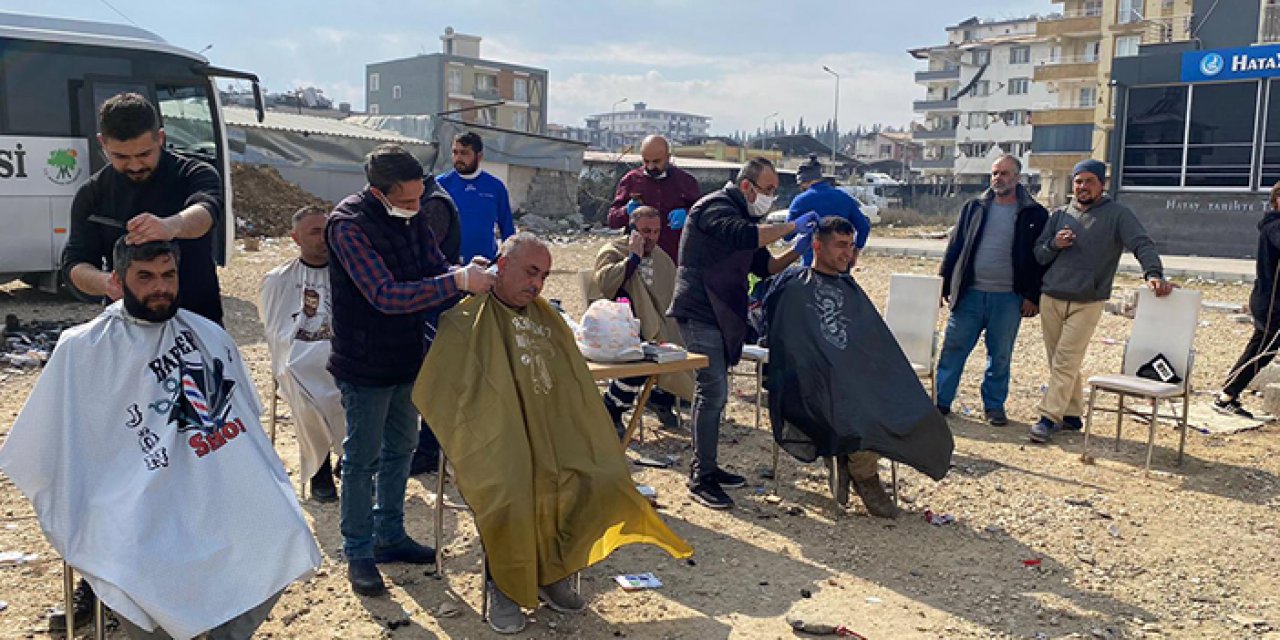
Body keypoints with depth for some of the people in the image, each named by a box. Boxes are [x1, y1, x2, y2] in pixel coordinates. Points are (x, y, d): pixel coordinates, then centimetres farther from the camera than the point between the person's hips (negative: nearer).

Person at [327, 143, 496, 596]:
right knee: (362, 458, 5)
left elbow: (437, 269, 6)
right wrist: (458, 281, -35)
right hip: (366, 366, -7)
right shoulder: (349, 225, -23)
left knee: (400, 448, 18)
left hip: (408, 356, 8)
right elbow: (386, 295, -30)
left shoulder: (412, 216, 0)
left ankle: (390, 536, 35)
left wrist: (470, 276, -17)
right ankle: (358, 553, 20)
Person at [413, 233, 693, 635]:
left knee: (597, 480, -16)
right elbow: (442, 391, -7)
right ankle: (503, 587, -6)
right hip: (493, 439, -5)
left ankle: (552, 572, 2)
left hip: (550, 433, 5)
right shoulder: (466, 315, 0)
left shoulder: (546, 318, 19)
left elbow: (575, 392, 21)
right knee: (508, 494, -31)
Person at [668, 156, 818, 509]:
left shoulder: (743, 216, 20)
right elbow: (745, 236, -31)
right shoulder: (715, 207, -11)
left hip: (721, 316, 10)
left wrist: (797, 250, 2)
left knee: (712, 392, 14)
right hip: (699, 313, -10)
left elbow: (764, 266, 18)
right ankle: (701, 478, -5)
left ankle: (705, 467, 25)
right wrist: (791, 226, -21)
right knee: (713, 391, -12)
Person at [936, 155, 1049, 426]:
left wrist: (1033, 296, -2)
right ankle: (941, 400, 10)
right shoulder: (974, 207, 8)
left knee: (1000, 355, 8)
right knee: (953, 348, 2)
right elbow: (955, 246, 10)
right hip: (970, 292, 1)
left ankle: (994, 405, 21)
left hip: (1008, 298, -1)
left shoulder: (1034, 214, 2)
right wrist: (944, 284, 6)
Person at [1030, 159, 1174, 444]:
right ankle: (1071, 414, 19)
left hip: (1087, 303, -4)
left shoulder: (1117, 214, 1)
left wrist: (1154, 273, -26)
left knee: (1066, 362, -11)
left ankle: (1049, 417, -9)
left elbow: (1142, 244, -9)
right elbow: (1038, 255, 13)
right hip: (1051, 299, 4)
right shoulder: (1060, 215, 13)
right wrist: (1054, 244, -8)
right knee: (1059, 362, 8)